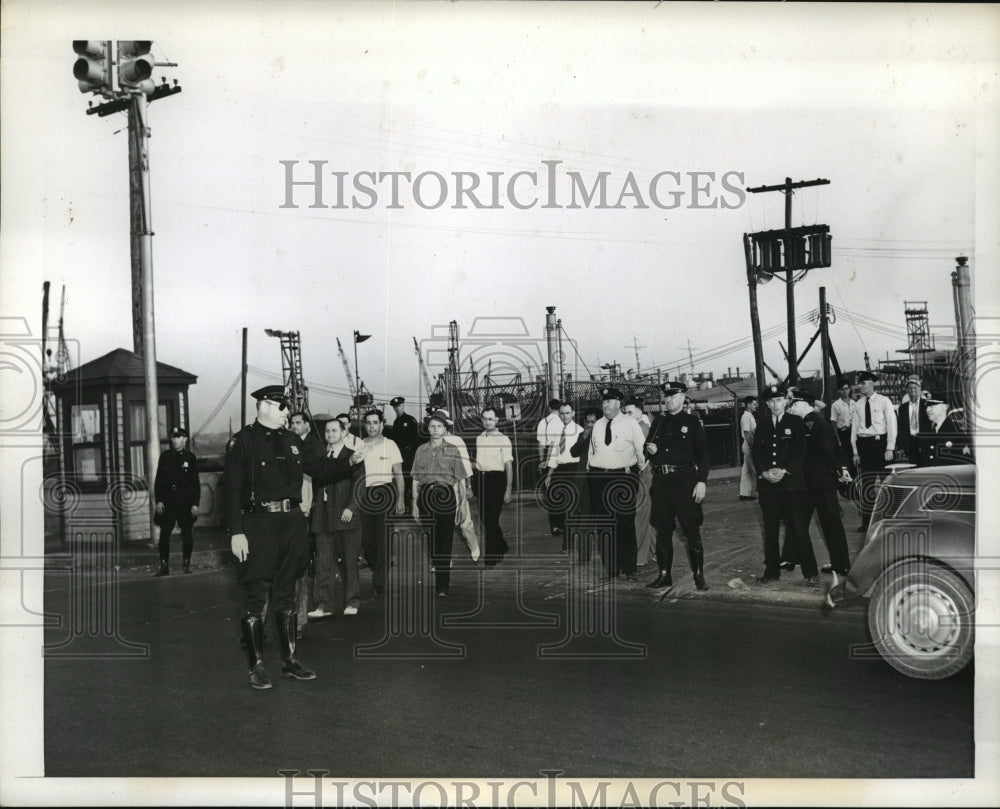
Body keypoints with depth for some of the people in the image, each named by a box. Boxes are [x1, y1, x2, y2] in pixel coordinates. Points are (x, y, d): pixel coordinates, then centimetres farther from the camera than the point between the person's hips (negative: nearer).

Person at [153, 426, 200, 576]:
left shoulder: (190, 457, 2)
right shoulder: (165, 456, 6)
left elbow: (195, 483, 2)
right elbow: (158, 480, 7)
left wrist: (195, 504, -3)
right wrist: (158, 501, -2)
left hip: (185, 500, -1)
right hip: (167, 501, 1)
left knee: (187, 534, 3)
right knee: (164, 534, -1)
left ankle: (187, 564, 15)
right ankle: (164, 566, 6)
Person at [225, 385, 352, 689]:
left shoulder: (291, 439, 12)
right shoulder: (242, 441, -7)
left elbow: (315, 466, 27)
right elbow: (232, 489, -10)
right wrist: (236, 532, -15)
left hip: (291, 522, 6)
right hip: (258, 524, -6)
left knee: (286, 594, 14)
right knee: (256, 596, 0)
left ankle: (290, 660, 22)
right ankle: (256, 666, 10)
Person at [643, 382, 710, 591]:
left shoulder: (692, 422, 0)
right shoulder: (659, 421, 13)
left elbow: (703, 453, -4)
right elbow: (647, 448, 19)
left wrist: (702, 481, -12)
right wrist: (650, 449, -5)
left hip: (685, 481, -5)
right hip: (661, 481, 5)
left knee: (692, 530, -2)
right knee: (662, 530, 8)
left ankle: (699, 575, 7)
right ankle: (664, 575, 17)